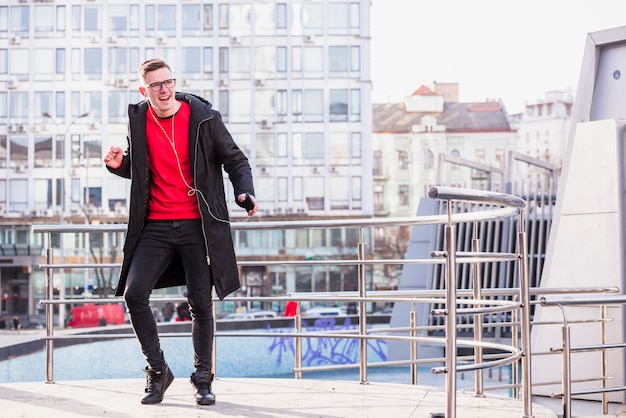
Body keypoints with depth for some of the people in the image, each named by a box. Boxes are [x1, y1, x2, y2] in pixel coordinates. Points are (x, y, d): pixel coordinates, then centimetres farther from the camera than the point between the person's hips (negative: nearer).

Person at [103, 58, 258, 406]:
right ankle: (158, 370, 9)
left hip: (197, 225, -3)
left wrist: (245, 191, -15)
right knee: (134, 293, -10)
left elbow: (235, 160, 3)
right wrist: (119, 165, -2)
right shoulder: (139, 120, 5)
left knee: (201, 304, 0)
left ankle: (203, 378, 18)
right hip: (156, 225, 3)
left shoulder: (204, 117, -4)